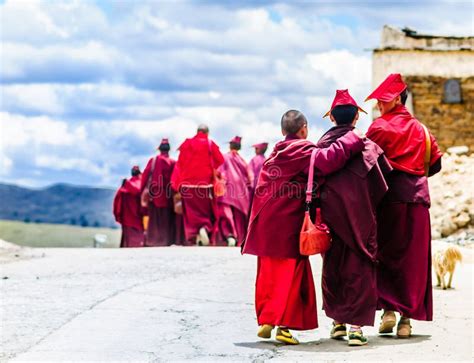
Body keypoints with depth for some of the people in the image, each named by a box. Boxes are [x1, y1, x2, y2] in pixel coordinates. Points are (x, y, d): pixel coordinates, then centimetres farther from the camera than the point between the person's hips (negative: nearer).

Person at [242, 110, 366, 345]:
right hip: (288, 224, -8)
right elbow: (326, 162, -27)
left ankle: (265, 320, 16)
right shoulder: (303, 150, -10)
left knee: (269, 272, 14)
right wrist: (352, 141, -20)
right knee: (290, 272, -3)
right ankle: (284, 325, -7)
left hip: (266, 223, 8)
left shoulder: (277, 152, 17)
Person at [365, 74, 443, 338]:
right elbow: (436, 163, 16)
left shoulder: (381, 126, -2)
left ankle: (388, 308, -7)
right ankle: (407, 318, 3)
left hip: (389, 197, -4)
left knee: (384, 254, 5)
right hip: (418, 198, 4)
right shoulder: (421, 129, 14)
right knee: (413, 259, 5)